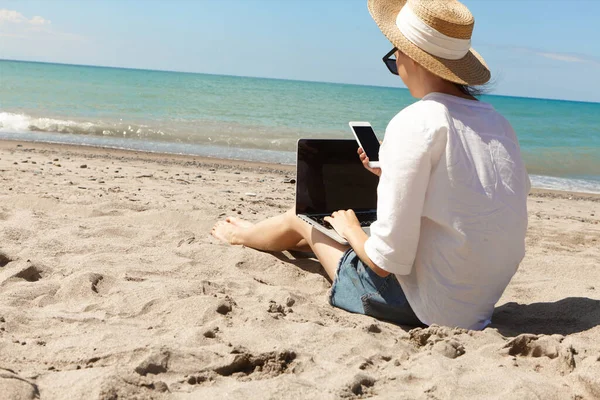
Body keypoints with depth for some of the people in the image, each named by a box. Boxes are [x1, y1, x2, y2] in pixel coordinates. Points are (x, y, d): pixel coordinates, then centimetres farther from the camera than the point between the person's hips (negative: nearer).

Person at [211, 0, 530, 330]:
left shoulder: (415, 123, -22)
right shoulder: (498, 122, 1)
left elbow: (387, 260, -24)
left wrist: (350, 227, -2)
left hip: (422, 306, -7)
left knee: (301, 217, 18)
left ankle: (241, 235, 52)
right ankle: (250, 234, 56)